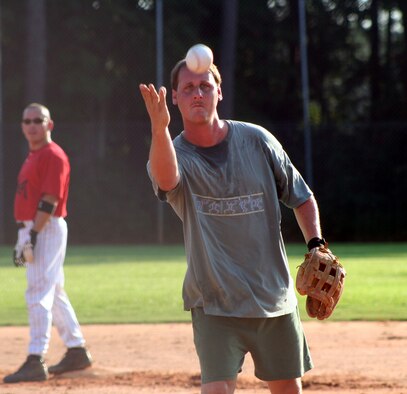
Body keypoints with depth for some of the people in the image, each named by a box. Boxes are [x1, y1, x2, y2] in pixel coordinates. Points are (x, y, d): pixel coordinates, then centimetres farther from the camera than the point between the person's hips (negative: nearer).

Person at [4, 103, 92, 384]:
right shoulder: (33, 157, 19)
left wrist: (33, 234, -24)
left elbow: (49, 201, -20)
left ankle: (36, 361, -17)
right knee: (54, 293, 15)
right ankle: (77, 352, 23)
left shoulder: (53, 155, -12)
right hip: (31, 230, 10)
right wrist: (22, 238, 19)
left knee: (39, 293, -14)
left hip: (47, 230, -10)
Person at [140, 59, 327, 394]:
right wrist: (159, 129, -54)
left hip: (275, 298, 3)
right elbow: (166, 180, -35)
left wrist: (316, 245, -5)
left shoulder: (257, 140, 0)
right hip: (214, 304, -3)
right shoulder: (176, 154, -8)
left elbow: (302, 197, 12)